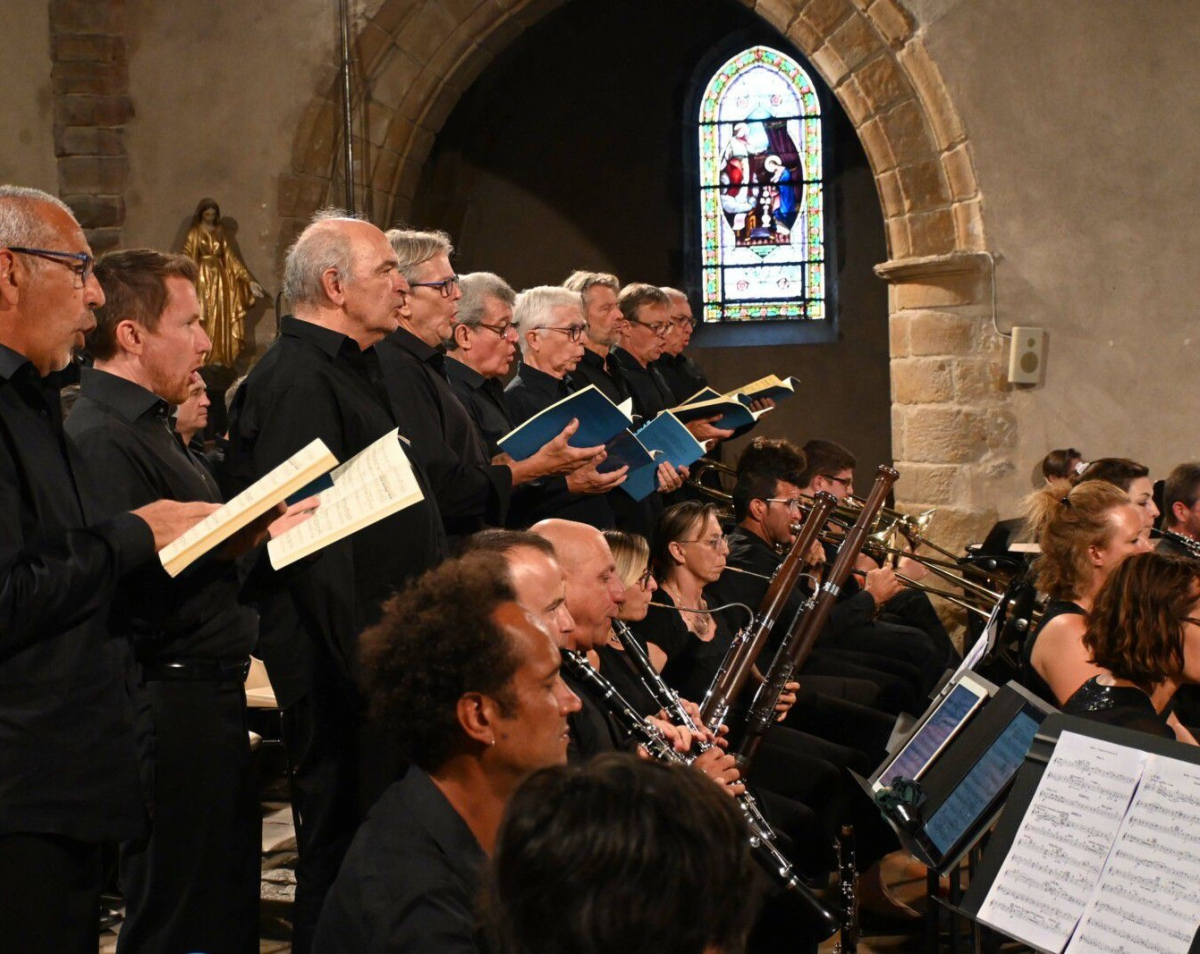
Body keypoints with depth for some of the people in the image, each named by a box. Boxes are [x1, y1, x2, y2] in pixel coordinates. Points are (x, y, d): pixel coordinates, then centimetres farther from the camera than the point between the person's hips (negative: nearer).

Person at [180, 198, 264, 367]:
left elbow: (231, 259, 9)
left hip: (220, 280, 4)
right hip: (202, 279, -4)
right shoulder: (194, 234, 0)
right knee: (204, 320, -6)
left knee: (220, 319, 2)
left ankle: (218, 359, 6)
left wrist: (249, 281, 2)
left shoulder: (220, 233, 9)